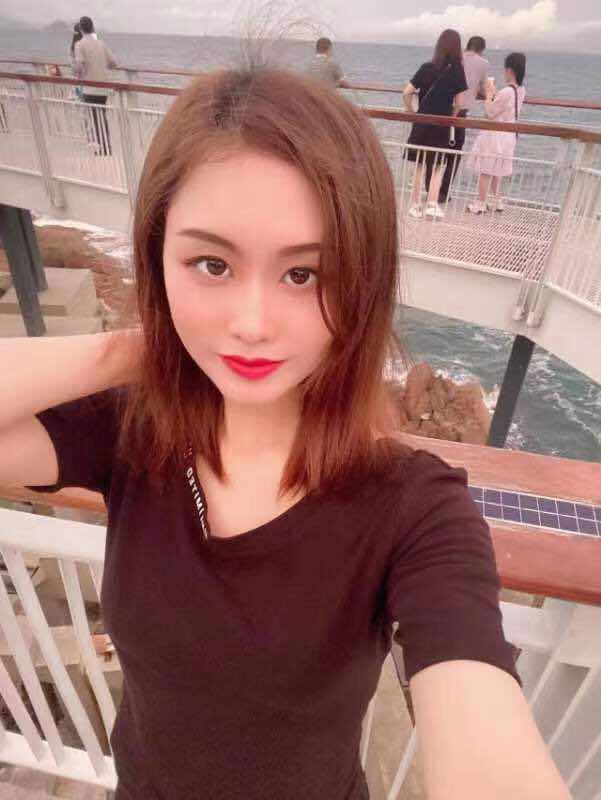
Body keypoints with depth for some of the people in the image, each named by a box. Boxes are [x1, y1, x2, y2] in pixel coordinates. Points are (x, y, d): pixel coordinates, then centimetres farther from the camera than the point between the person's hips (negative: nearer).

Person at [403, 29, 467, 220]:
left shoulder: (427, 67, -2)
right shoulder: (457, 70, -5)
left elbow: (406, 93, -7)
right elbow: (459, 103, -7)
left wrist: (410, 112, 7)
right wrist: (451, 116, 11)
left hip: (421, 122, 1)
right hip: (442, 125, -1)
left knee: (419, 165, 11)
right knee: (438, 166, 12)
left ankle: (415, 205, 12)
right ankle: (432, 204, -1)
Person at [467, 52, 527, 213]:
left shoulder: (506, 92, -23)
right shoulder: (521, 90, 3)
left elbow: (490, 112, -16)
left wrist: (489, 94, -6)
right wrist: (494, 94, 9)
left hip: (495, 135, -8)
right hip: (508, 135, 9)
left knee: (486, 170, -1)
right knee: (496, 170, 18)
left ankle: (480, 204, 3)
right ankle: (496, 201, 26)